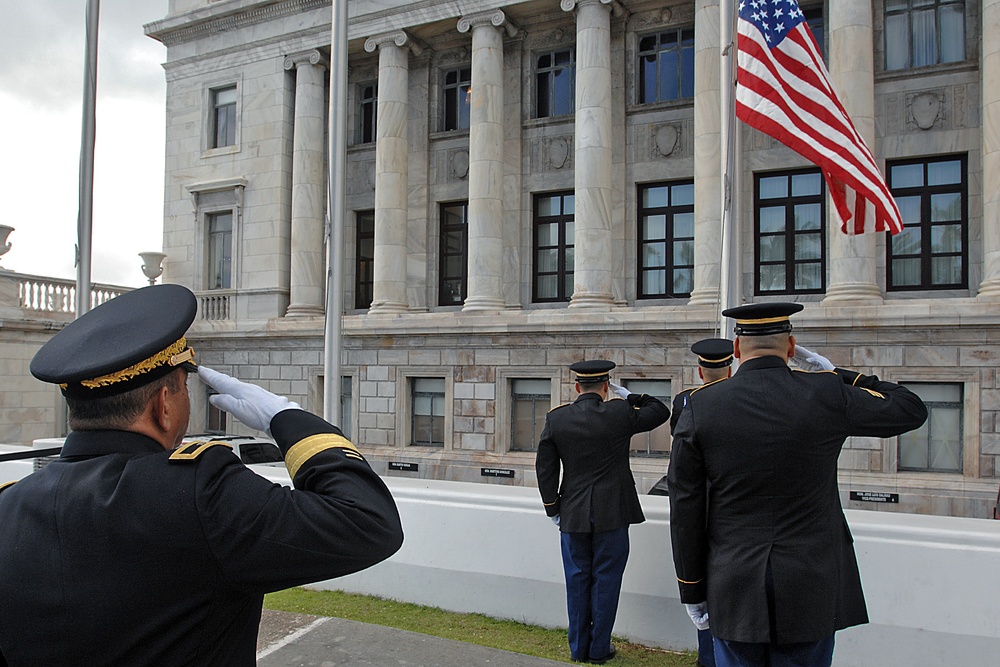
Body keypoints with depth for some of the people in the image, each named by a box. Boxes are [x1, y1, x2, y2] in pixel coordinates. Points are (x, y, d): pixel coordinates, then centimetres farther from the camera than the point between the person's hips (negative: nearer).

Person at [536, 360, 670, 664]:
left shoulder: (555, 419, -3)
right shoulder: (620, 414, -11)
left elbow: (544, 468, 0)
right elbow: (661, 411, 5)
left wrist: (553, 509, 8)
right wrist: (628, 396, 9)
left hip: (572, 515, 2)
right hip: (612, 515, -2)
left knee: (577, 580, 12)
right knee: (606, 580, 8)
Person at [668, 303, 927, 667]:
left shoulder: (700, 407, -7)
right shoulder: (827, 395, -9)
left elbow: (685, 510, -4)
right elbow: (912, 410, 8)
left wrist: (692, 590, 5)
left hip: (734, 594, 1)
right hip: (810, 592, 0)